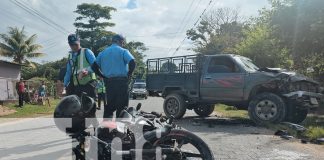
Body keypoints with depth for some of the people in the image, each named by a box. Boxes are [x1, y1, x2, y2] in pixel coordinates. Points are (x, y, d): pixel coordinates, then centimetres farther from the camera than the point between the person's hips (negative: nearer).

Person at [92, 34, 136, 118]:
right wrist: (129, 74, -4)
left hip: (108, 82, 5)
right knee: (122, 106, 0)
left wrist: (104, 76, 10)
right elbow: (132, 63, -16)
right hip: (121, 82, -5)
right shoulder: (123, 51, -1)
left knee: (109, 106, 13)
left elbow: (94, 66, 8)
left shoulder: (103, 52, 15)